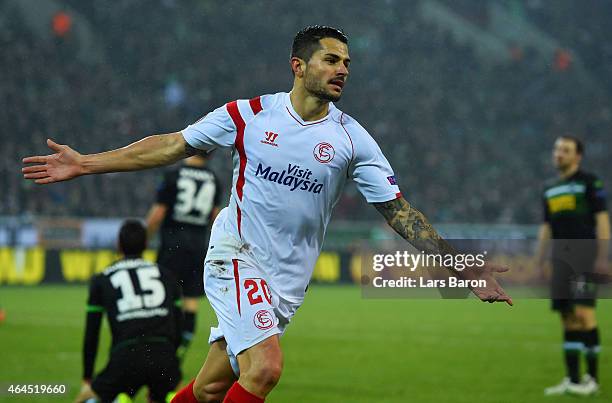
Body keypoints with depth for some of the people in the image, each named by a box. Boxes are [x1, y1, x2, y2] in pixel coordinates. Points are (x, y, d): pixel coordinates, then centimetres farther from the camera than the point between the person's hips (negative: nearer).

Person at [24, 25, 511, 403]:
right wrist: (85, 163, 5)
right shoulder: (249, 115, -2)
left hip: (288, 280, 3)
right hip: (236, 257, -3)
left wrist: (466, 268, -6)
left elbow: (400, 212, 1)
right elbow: (171, 146, 6)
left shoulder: (352, 138, 1)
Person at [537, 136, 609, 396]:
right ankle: (572, 380, 8)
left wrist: (602, 256, -14)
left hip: (584, 255, -6)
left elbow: (602, 219, -6)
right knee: (567, 317, 5)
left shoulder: (589, 182, 0)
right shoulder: (550, 189, 18)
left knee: (583, 313, -14)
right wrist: (539, 263, 15)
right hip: (561, 257, 6)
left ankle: (592, 378, -9)